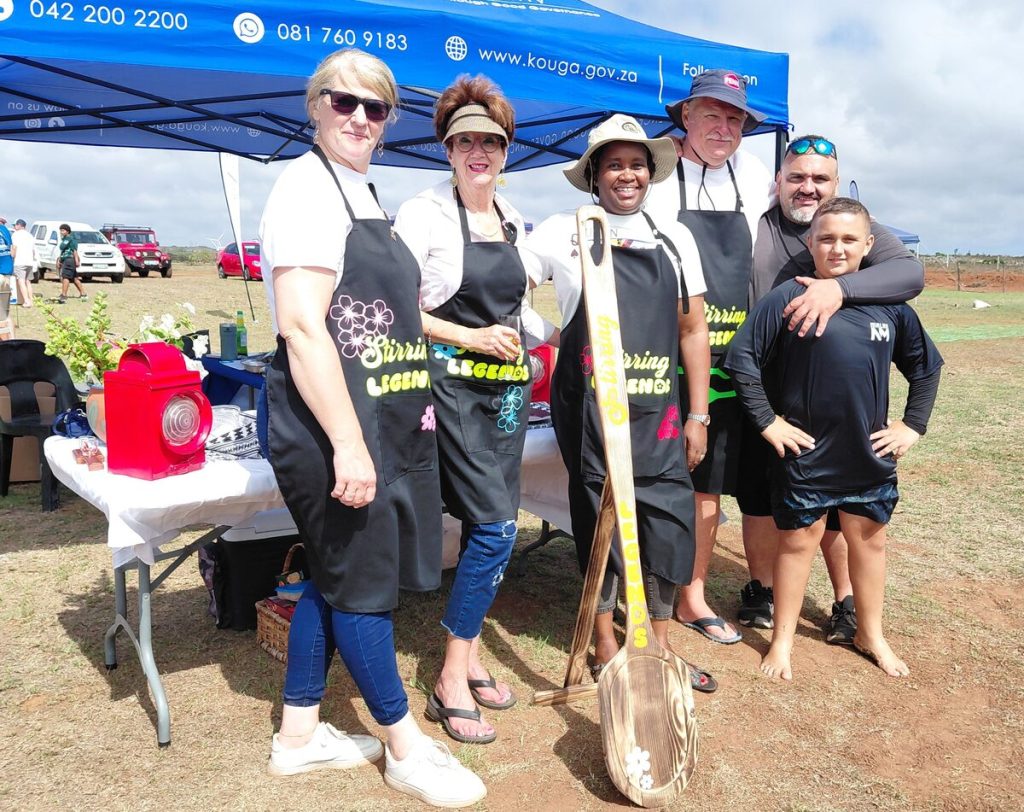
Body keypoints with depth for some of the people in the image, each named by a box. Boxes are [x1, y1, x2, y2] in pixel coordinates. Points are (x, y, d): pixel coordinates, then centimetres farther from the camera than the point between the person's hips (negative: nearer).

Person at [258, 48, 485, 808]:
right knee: (362, 577, 3)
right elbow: (301, 326, -21)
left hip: (375, 417, 9)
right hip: (331, 421, -9)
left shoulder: (364, 193, 16)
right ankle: (405, 746, 21)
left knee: (335, 572, 16)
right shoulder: (308, 188, -12)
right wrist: (348, 444, -24)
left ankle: (299, 733, 32)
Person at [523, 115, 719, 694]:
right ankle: (606, 645, 24)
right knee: (600, 520, 5)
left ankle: (659, 645, 23)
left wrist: (698, 415, 8)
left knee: (670, 518, 3)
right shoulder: (565, 232, 1)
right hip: (589, 406, -3)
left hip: (658, 407, 3)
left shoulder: (675, 238, 10)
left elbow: (694, 330, 11)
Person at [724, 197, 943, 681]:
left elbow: (926, 368, 16)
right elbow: (741, 361, -12)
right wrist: (767, 422, -12)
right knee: (798, 541, 9)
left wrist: (912, 425, 8)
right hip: (806, 455, -4)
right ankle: (782, 639, 25)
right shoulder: (786, 300, -12)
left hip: (871, 456, 4)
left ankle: (870, 633, 36)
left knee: (869, 539, 16)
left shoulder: (891, 307, 2)